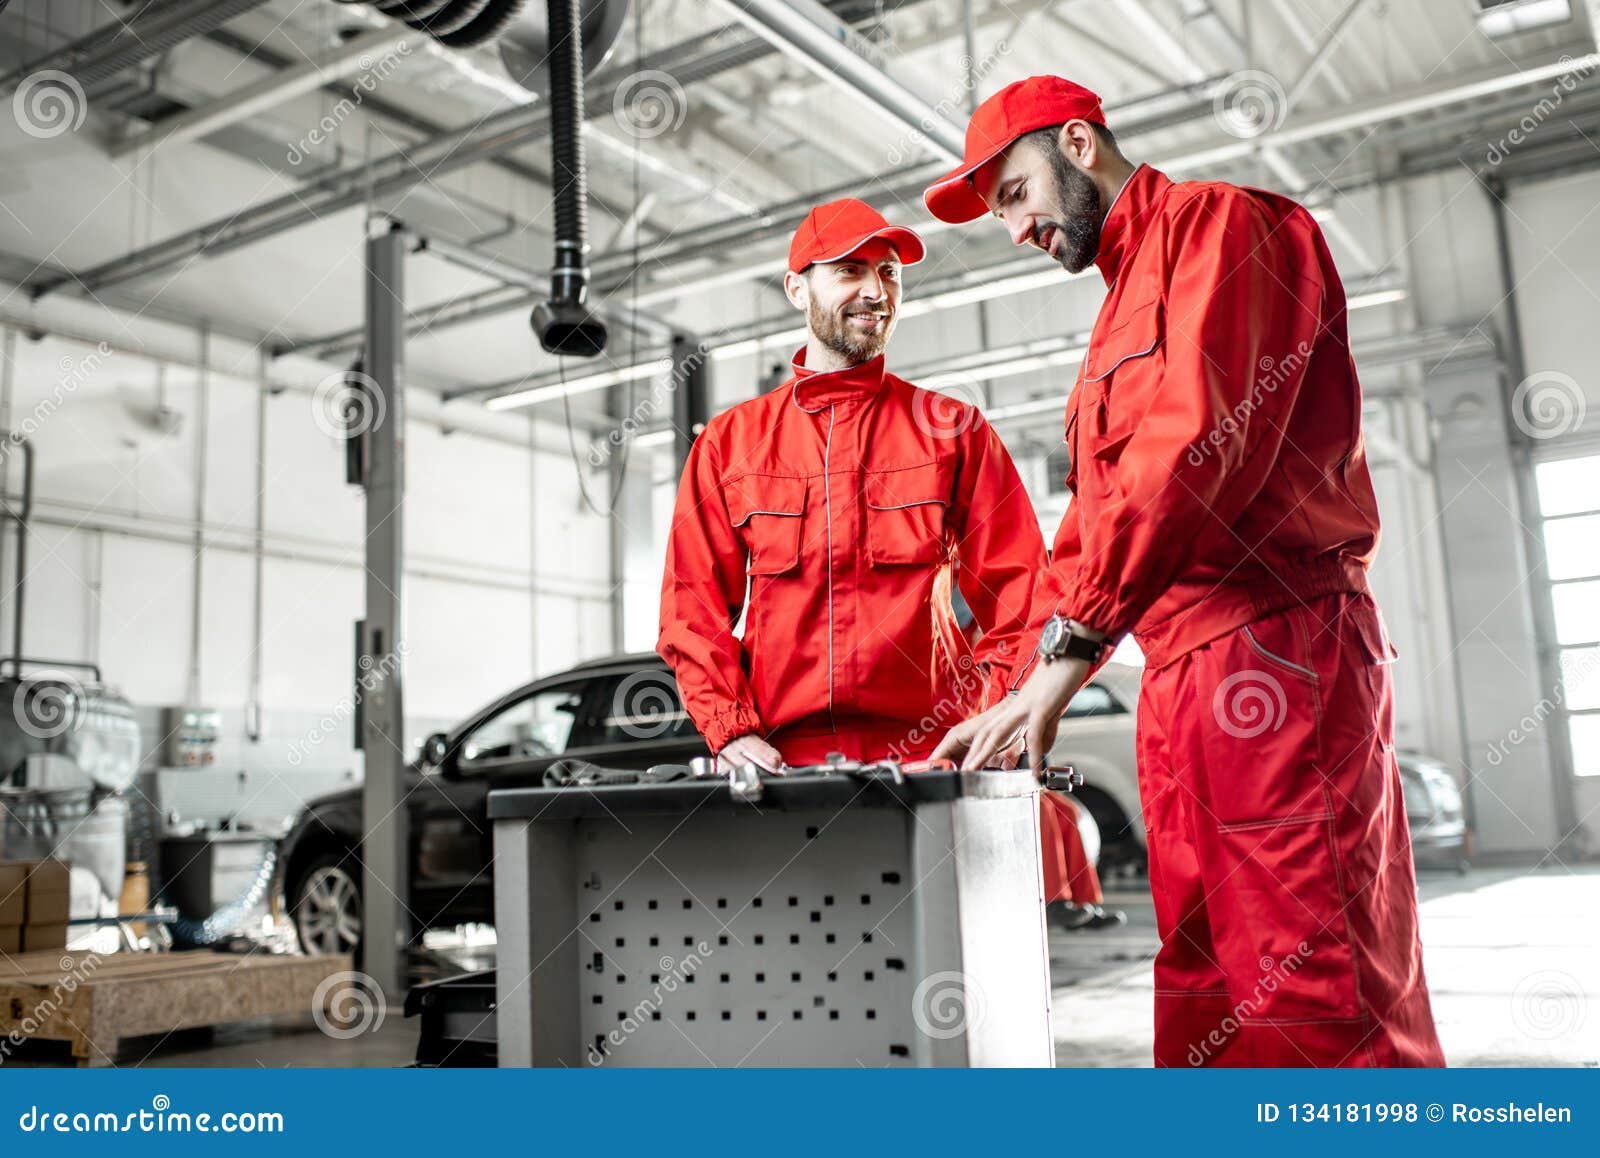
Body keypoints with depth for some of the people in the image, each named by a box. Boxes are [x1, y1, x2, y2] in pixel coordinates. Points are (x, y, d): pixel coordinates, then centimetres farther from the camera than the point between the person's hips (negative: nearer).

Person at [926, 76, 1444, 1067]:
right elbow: (1088, 526, 25)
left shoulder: (1219, 223, -1)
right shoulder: (1125, 309, 28)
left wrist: (1069, 647, -20)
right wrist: (1024, 696, 16)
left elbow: (1198, 437, -17)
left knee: (1314, 986, -9)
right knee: (1205, 990, 11)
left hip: (1274, 646, -9)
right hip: (1181, 677, 10)